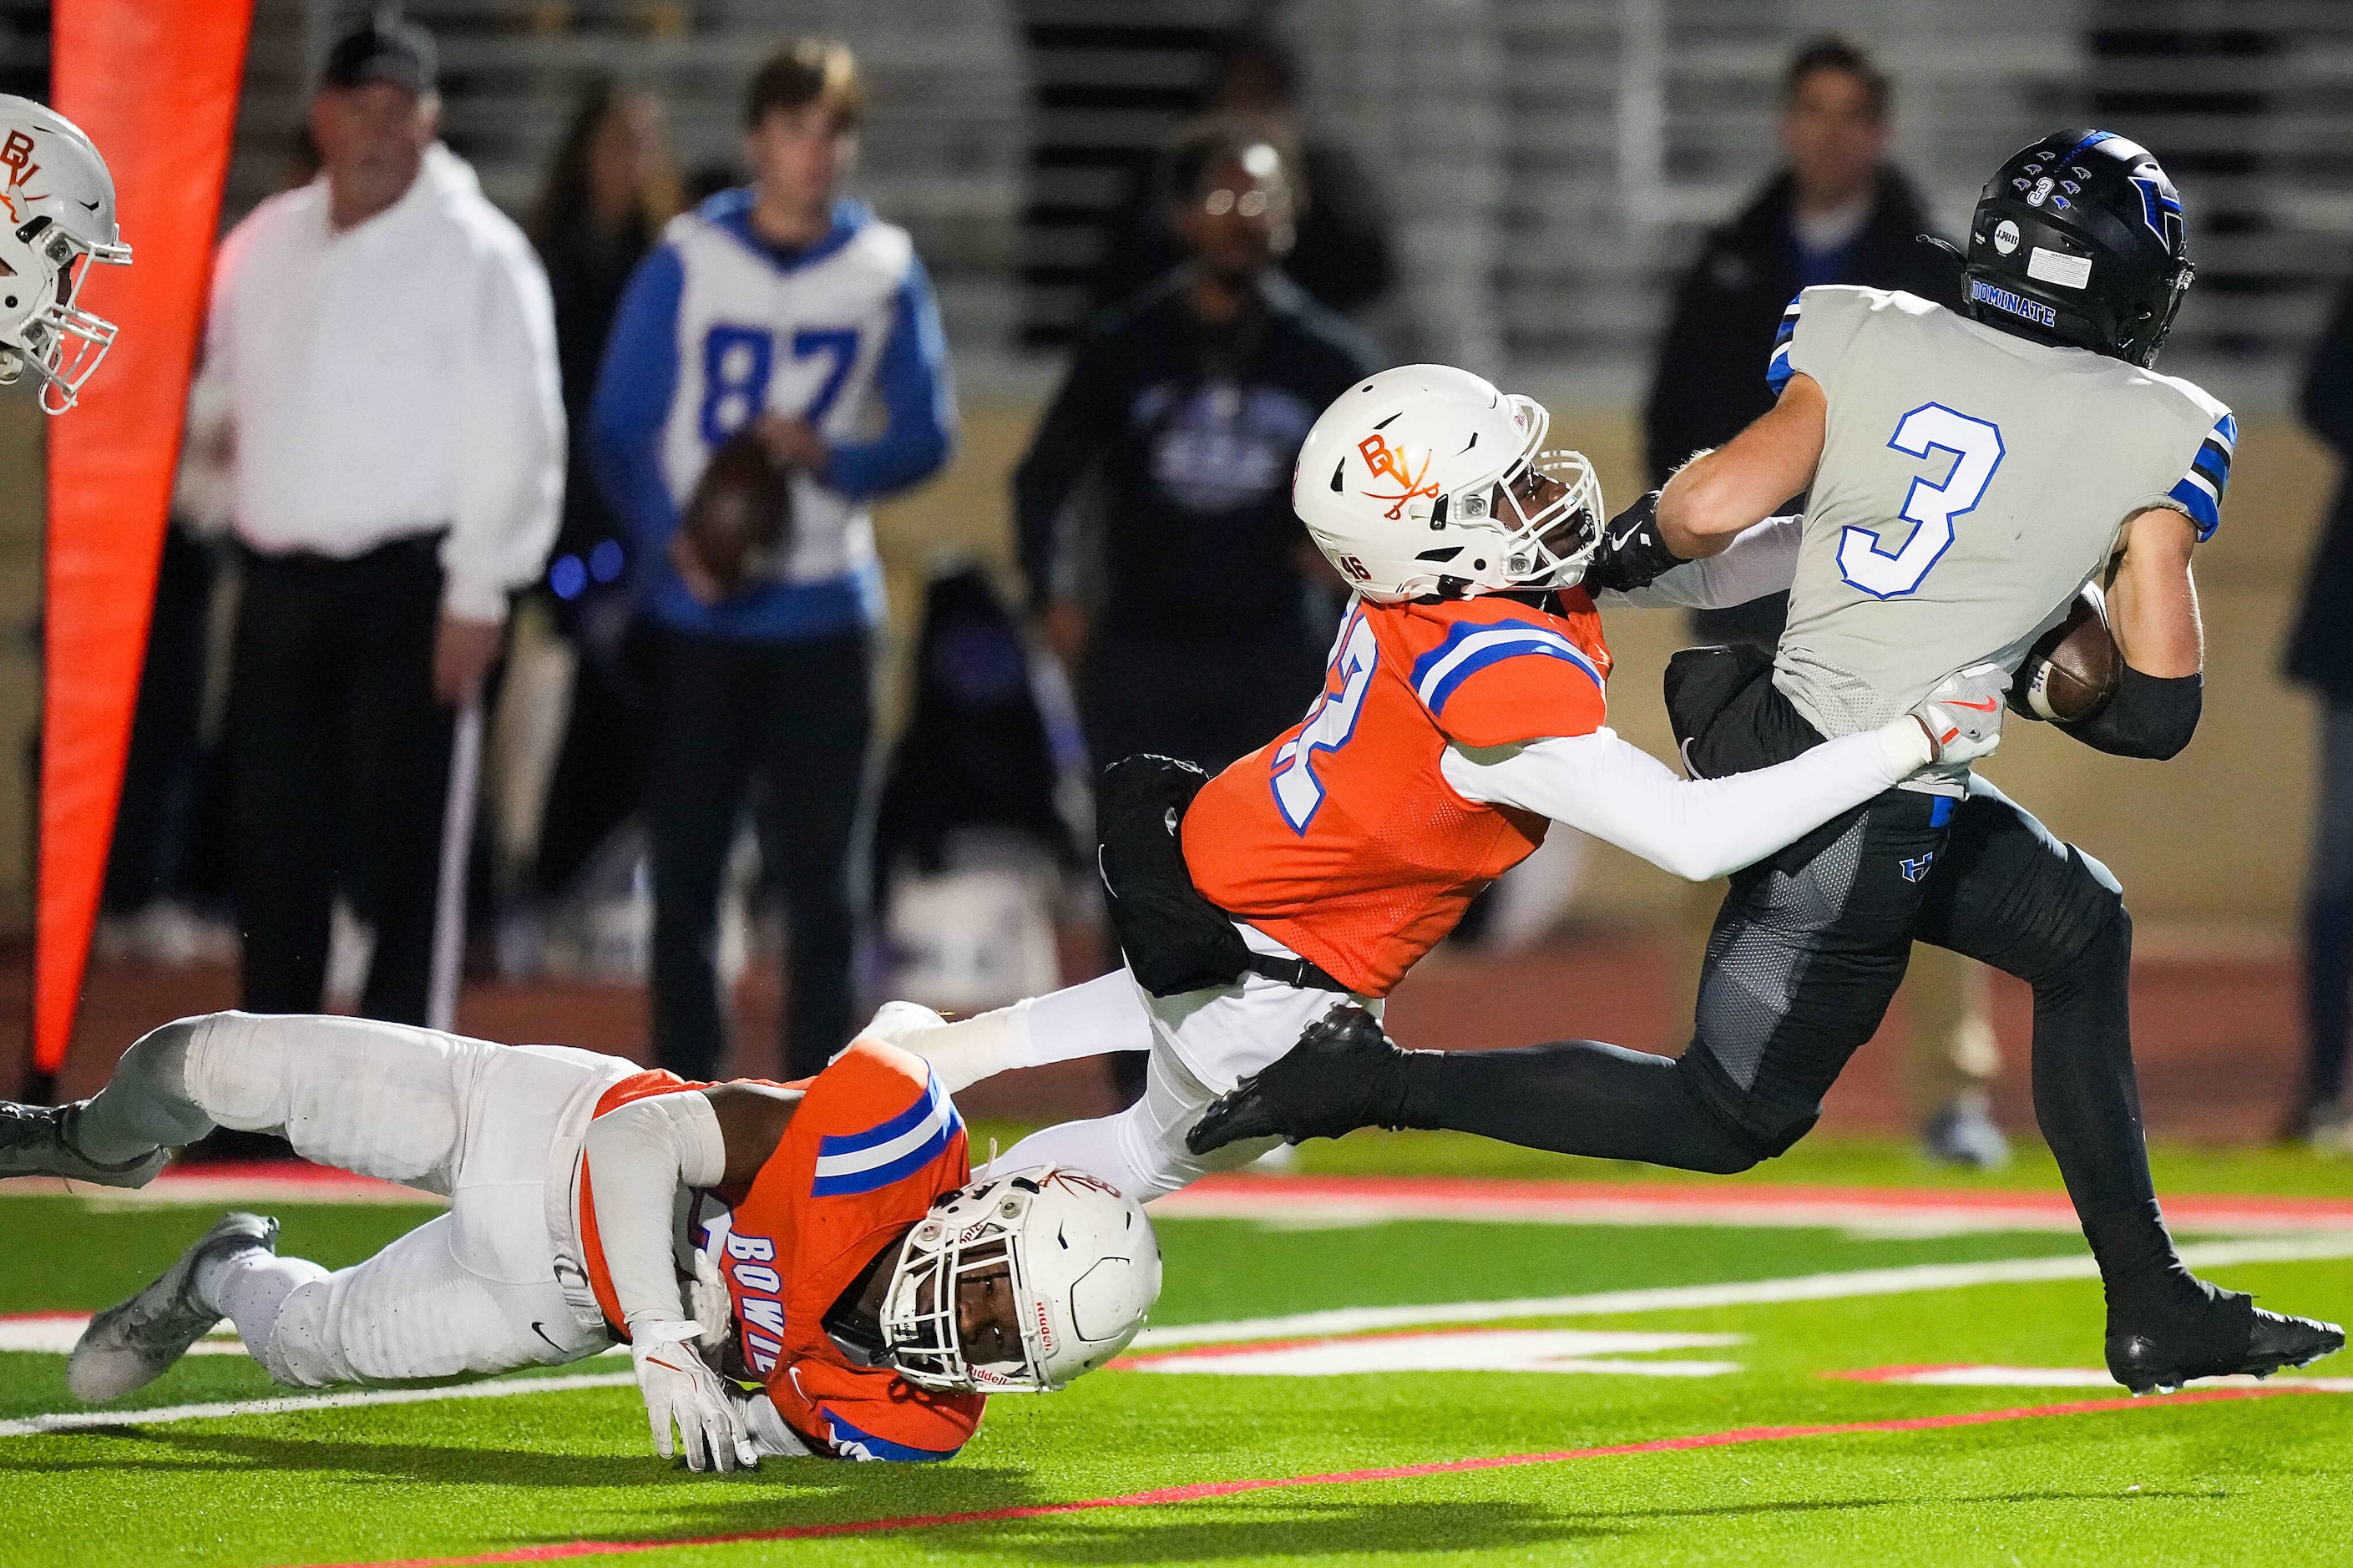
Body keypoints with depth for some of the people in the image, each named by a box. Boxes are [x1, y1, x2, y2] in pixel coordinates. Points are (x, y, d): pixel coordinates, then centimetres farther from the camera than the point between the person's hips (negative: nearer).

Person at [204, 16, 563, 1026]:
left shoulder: (476, 254, -9)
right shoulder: (267, 243, 9)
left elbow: (515, 433, -12)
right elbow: (219, 379, 23)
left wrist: (478, 593, -14)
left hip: (409, 585, -6)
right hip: (278, 577, 6)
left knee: (397, 844, -6)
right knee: (274, 833, 10)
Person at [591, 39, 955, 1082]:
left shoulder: (885, 270, 5)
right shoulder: (688, 260, 1)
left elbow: (926, 434, 6)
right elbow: (620, 428, 0)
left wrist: (831, 459, -14)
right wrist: (670, 538, -17)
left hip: (825, 607, 1)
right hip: (697, 613, -1)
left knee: (819, 869, 0)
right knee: (686, 859, 1)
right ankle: (685, 1092, 7)